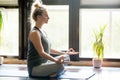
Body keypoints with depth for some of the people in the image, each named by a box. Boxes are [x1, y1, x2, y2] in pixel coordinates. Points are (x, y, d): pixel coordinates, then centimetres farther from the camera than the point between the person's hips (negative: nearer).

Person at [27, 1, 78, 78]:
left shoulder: (42, 31, 13)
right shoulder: (34, 33, -17)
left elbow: (48, 49, 20)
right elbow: (41, 53, -25)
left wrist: (64, 53, 18)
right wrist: (56, 60, -34)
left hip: (44, 63, 10)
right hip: (35, 68, -10)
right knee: (60, 66, -31)